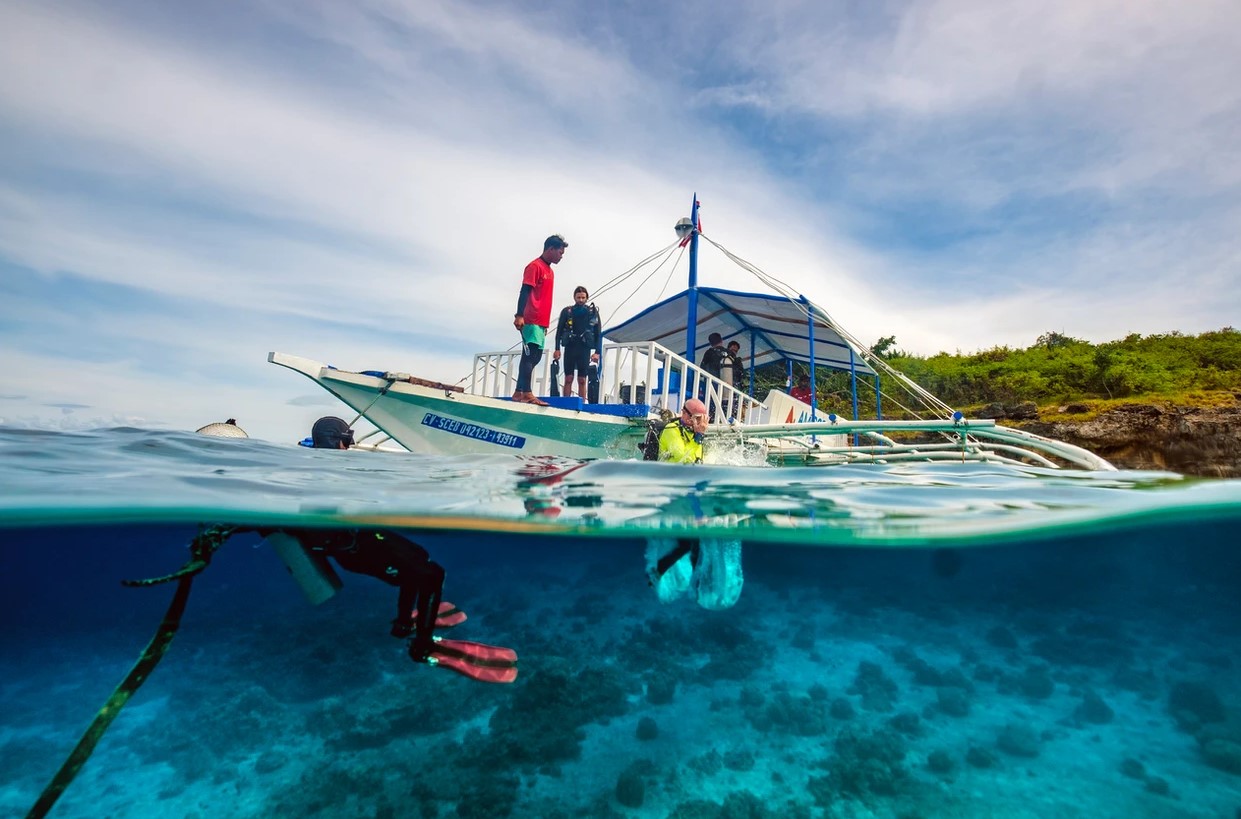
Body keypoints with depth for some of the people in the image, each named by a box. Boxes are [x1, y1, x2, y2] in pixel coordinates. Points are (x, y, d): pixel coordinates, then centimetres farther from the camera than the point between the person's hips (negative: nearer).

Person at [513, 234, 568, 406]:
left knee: (534, 356, 8)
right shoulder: (535, 266, -5)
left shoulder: (550, 271, 22)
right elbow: (524, 292, -14)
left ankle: (520, 392, 10)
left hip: (540, 322, 9)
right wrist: (519, 315, -24)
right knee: (531, 355, -13)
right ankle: (526, 393, -15)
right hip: (531, 321, -9)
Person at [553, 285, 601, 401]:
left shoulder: (593, 312, 7)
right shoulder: (567, 311, 7)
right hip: (570, 347, 0)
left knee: (582, 380, -1)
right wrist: (557, 349, -5)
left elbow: (598, 333, 6)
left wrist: (597, 352, -3)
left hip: (584, 349, 0)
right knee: (568, 379, -2)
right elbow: (559, 331, 5)